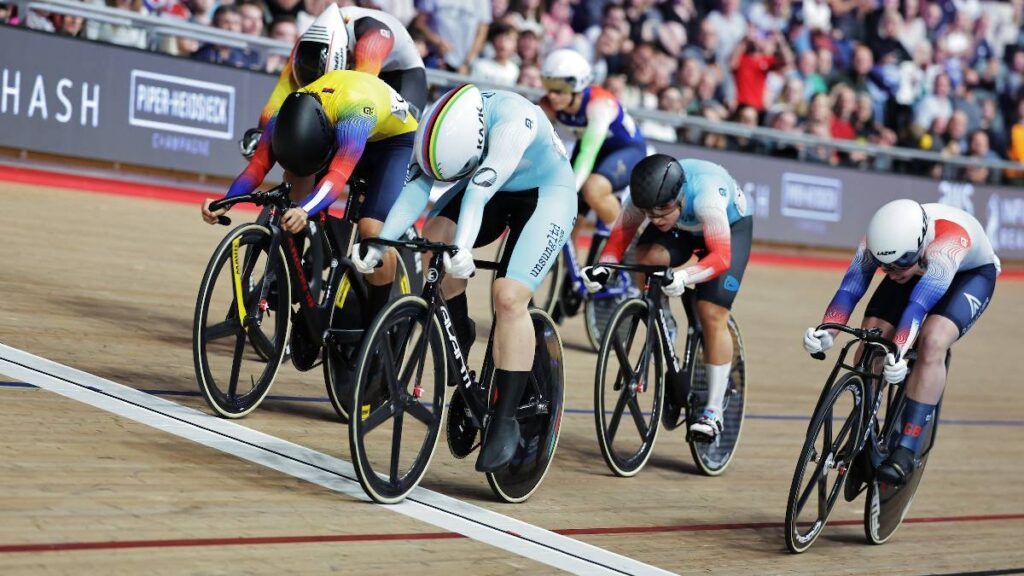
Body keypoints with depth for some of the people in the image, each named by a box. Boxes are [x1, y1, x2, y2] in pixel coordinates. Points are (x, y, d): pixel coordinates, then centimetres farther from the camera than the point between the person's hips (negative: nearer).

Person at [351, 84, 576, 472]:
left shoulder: (513, 120, -37)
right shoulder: (441, 125, -21)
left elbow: (479, 189, -47)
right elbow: (417, 186, -26)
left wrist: (462, 248, -58)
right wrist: (379, 244, -37)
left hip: (545, 194, -5)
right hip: (493, 192, 5)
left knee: (509, 297, -23)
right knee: (434, 238, -24)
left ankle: (505, 420, -15)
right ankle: (459, 334, 1)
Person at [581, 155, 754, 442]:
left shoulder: (706, 194, -43)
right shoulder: (645, 196, -31)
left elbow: (721, 256, -46)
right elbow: (622, 232, -20)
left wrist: (683, 276, -62)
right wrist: (603, 266, -39)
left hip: (731, 225, -4)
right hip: (682, 227, 4)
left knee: (712, 315, -16)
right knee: (646, 259, -28)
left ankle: (713, 412, -6)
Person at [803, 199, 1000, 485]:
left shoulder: (948, 241, -44)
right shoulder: (878, 242, -30)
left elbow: (919, 303, -51)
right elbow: (849, 288, -37)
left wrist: (899, 352, -63)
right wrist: (826, 331, -54)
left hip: (971, 272, -4)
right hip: (919, 269, 4)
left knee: (933, 343, -30)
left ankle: (906, 450, -25)